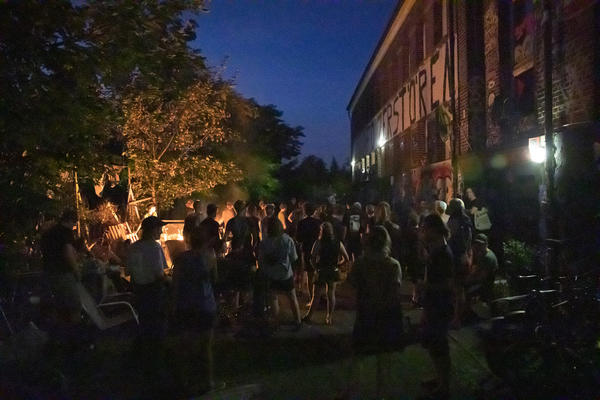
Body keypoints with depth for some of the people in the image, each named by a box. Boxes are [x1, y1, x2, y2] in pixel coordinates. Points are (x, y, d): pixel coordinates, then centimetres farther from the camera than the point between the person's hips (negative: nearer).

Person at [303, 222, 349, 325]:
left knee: (317, 295, 8)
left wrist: (316, 266, -5)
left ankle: (308, 316, 19)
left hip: (321, 272, -3)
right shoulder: (338, 243, -3)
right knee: (331, 295, 15)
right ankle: (329, 318, 21)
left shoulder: (318, 243, -12)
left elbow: (312, 258, -21)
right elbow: (346, 259, -3)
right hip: (333, 272, 3)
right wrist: (337, 265, 8)